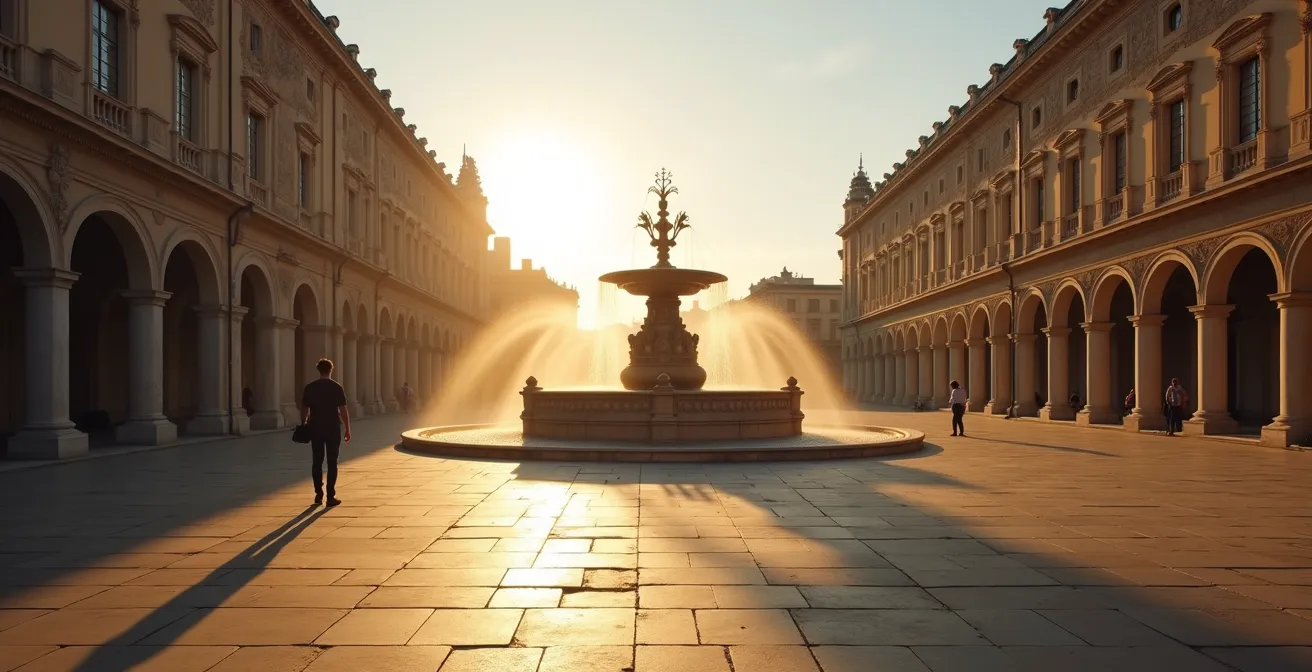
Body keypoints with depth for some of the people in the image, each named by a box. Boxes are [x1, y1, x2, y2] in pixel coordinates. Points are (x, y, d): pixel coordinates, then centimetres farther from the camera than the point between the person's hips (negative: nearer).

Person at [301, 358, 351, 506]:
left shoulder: (310, 387, 1)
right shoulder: (337, 387, -6)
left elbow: (304, 410, 2)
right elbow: (343, 411, -8)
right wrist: (348, 429, -2)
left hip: (315, 428, 3)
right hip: (333, 429, -2)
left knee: (317, 461, 12)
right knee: (332, 462, 1)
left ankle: (318, 494, 14)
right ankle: (331, 496, 0)